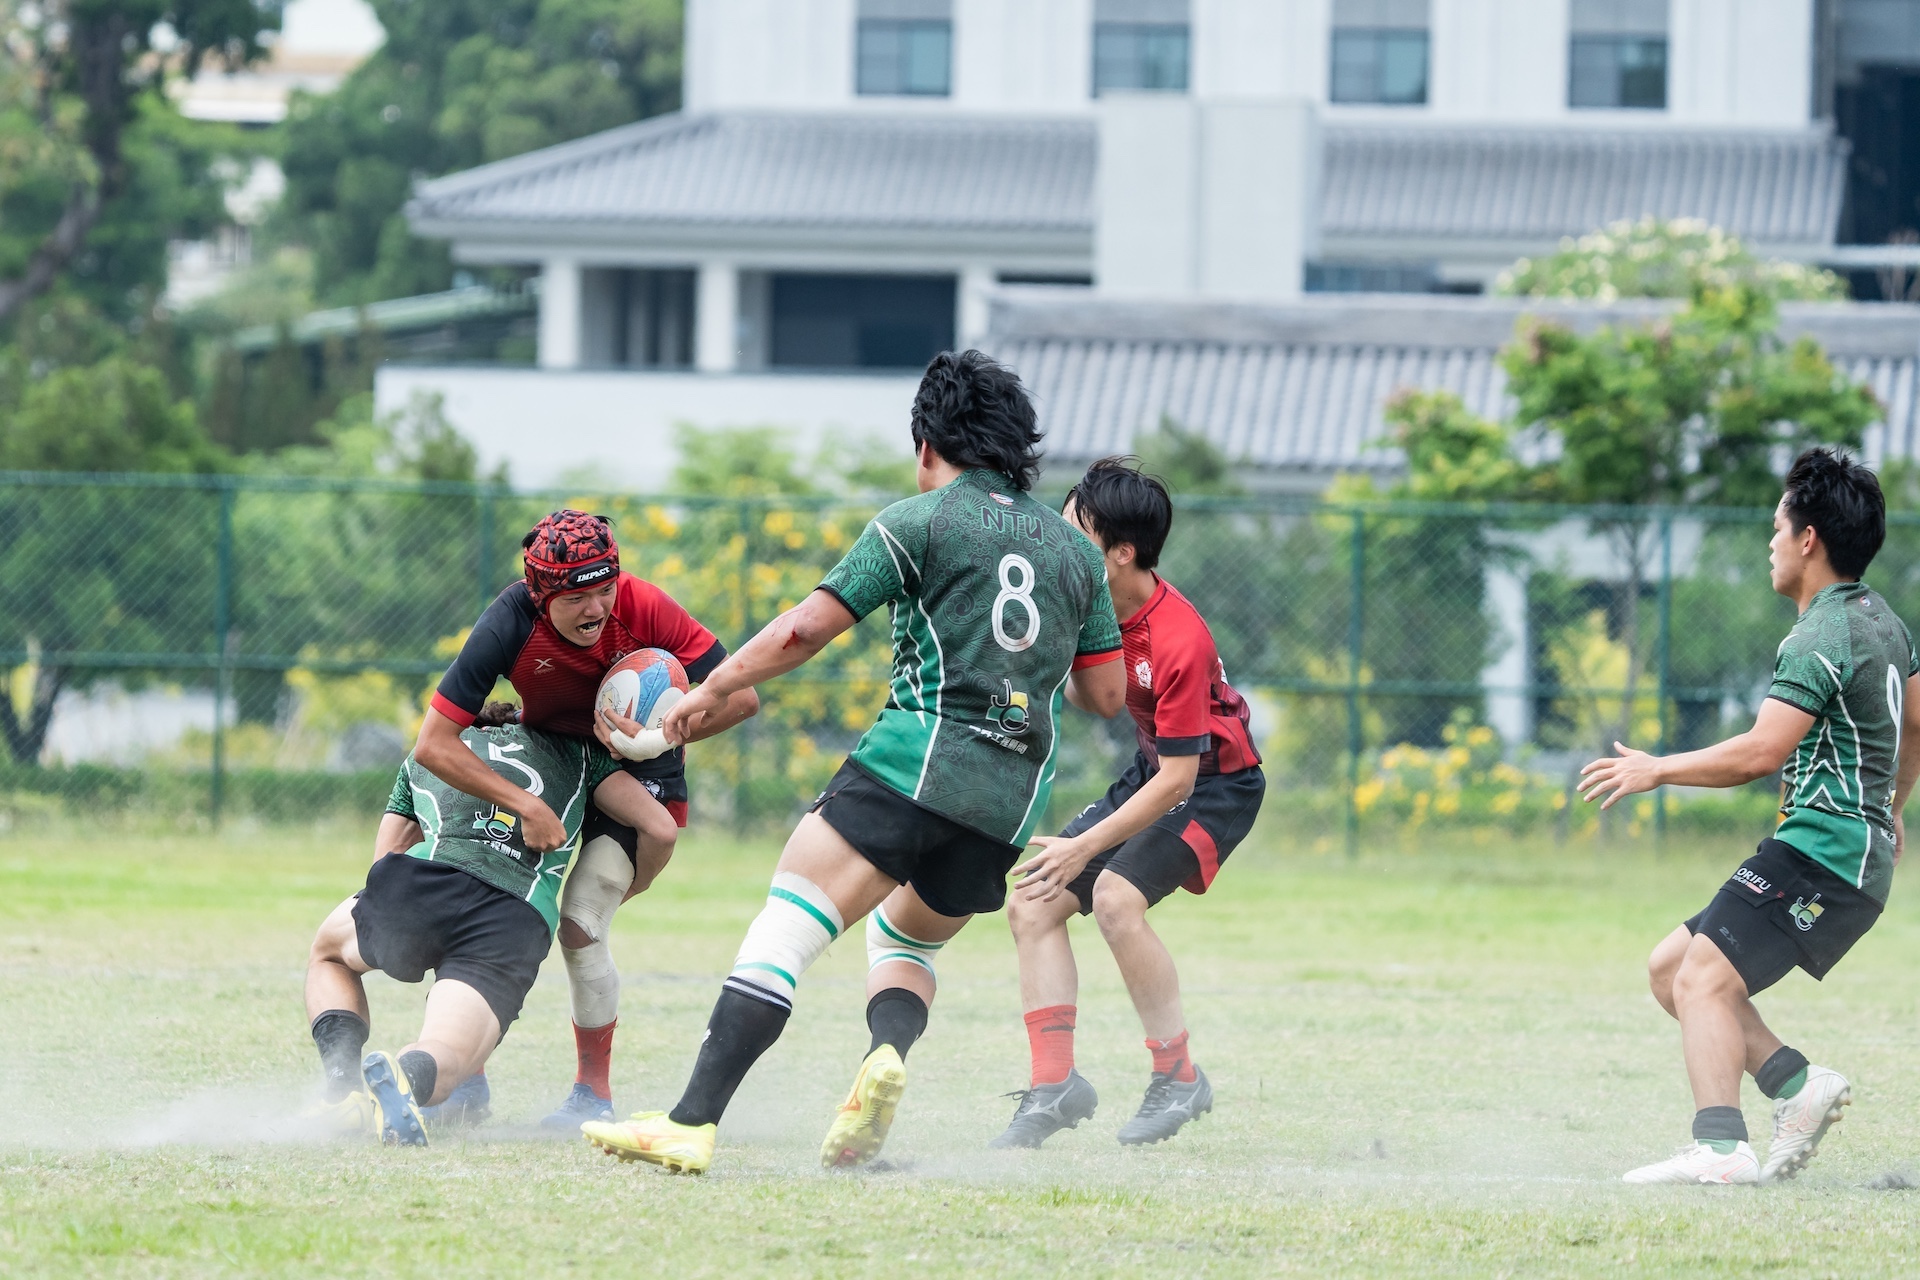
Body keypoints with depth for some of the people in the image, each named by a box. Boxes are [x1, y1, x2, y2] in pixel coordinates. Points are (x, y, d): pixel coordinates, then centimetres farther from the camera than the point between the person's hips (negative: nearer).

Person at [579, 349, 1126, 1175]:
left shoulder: (920, 523, 1)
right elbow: (1106, 694, 17)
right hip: (1013, 804, 6)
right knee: (903, 941, 26)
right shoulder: (1074, 550, 16)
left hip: (918, 761, -6)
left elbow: (805, 629, -3)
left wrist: (710, 691, 9)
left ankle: (692, 1124, -27)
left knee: (786, 927, -12)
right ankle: (887, 1058, -8)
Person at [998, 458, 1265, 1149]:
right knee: (1032, 904, -2)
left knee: (1116, 897, -29)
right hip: (1151, 771, 9)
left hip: (1217, 785, -9)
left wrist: (1086, 847, -30)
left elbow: (1177, 780, -30)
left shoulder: (1179, 641, -32)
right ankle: (1055, 1085, -1)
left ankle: (1178, 1077, -13)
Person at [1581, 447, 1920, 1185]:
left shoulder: (1822, 640, -16)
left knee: (1704, 977, -20)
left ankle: (1718, 1147, -32)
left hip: (1823, 849, -10)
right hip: (1860, 853, 10)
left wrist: (1657, 770, -13)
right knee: (1670, 967, 11)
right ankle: (1797, 1083, 3)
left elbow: (1763, 751, -23)